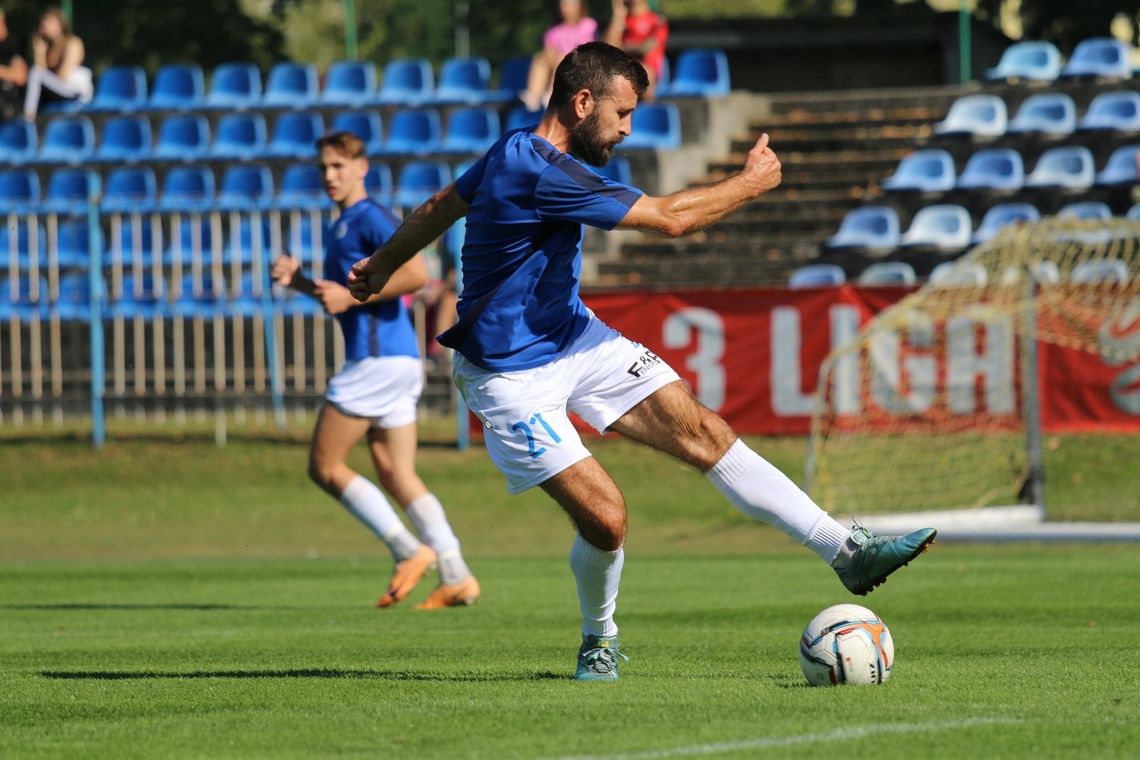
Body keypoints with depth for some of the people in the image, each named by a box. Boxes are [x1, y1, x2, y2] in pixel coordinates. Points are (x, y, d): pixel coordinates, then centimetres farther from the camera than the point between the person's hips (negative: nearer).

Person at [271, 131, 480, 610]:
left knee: (325, 467, -4)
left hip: (378, 359, -10)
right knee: (397, 476, 6)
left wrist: (351, 297, -19)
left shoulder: (369, 219, -9)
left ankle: (408, 550, -9)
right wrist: (299, 282, 16)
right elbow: (340, 299, 32)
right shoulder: (341, 228, 22)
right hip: (395, 363, 10)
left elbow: (417, 273, -22)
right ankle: (456, 577, -2)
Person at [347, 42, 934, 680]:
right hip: (513, 376, -9)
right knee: (606, 518, -16)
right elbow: (669, 218, -24)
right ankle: (600, 638, 15)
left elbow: (438, 207, 20)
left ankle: (849, 552, -7)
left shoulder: (517, 154, 5)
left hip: (576, 339, 9)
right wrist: (754, 181, -9)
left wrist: (383, 266, 37)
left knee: (707, 434, -4)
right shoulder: (542, 173, -27)